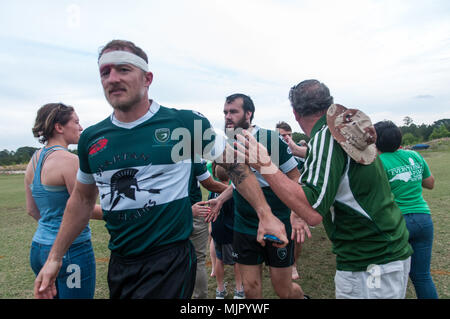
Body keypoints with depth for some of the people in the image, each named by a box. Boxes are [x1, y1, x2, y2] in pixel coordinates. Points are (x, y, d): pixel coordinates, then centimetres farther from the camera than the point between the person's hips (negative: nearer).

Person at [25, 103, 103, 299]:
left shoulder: (34, 160, 7)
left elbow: (32, 210, 14)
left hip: (38, 247, 9)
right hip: (71, 250, -8)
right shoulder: (69, 160, -19)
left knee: (50, 295, 22)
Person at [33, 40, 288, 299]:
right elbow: (82, 199, 14)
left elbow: (235, 164, -3)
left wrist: (266, 215, -8)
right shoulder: (91, 138, 2)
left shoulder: (186, 124, -12)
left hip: (169, 260, -5)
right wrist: (55, 257, 15)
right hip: (118, 263, 6)